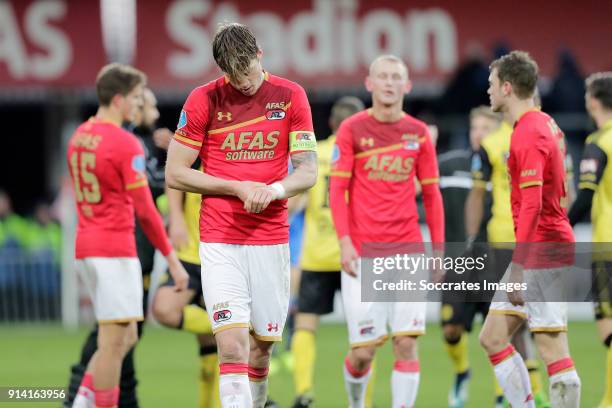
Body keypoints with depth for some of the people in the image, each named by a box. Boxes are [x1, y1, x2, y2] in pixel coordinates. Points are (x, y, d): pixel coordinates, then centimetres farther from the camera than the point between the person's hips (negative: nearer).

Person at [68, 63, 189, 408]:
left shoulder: (79, 137, 13)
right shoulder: (126, 144, -12)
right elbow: (144, 210, -14)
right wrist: (172, 259, -9)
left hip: (85, 247, 9)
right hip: (116, 250, -9)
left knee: (127, 337, 13)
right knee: (115, 340, -5)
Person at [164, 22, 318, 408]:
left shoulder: (291, 96, 3)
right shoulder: (203, 100, -2)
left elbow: (308, 171, 2)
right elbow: (175, 174, -1)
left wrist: (275, 189, -19)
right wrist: (240, 188, -10)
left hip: (271, 239, 2)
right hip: (220, 242, -2)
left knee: (261, 349, 8)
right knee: (232, 346, -15)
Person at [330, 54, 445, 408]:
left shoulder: (419, 133, 7)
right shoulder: (352, 129, 1)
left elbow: (432, 194, 12)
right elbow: (337, 189, -1)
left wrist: (439, 248, 7)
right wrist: (345, 241, -11)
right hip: (362, 253, -2)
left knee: (407, 343, -8)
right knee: (363, 351, -3)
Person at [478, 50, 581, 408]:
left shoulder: (528, 134, -16)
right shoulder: (545, 124, 14)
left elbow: (532, 205, -23)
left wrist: (517, 267, -24)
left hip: (543, 255, -10)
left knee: (553, 349, -10)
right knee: (493, 337, 11)